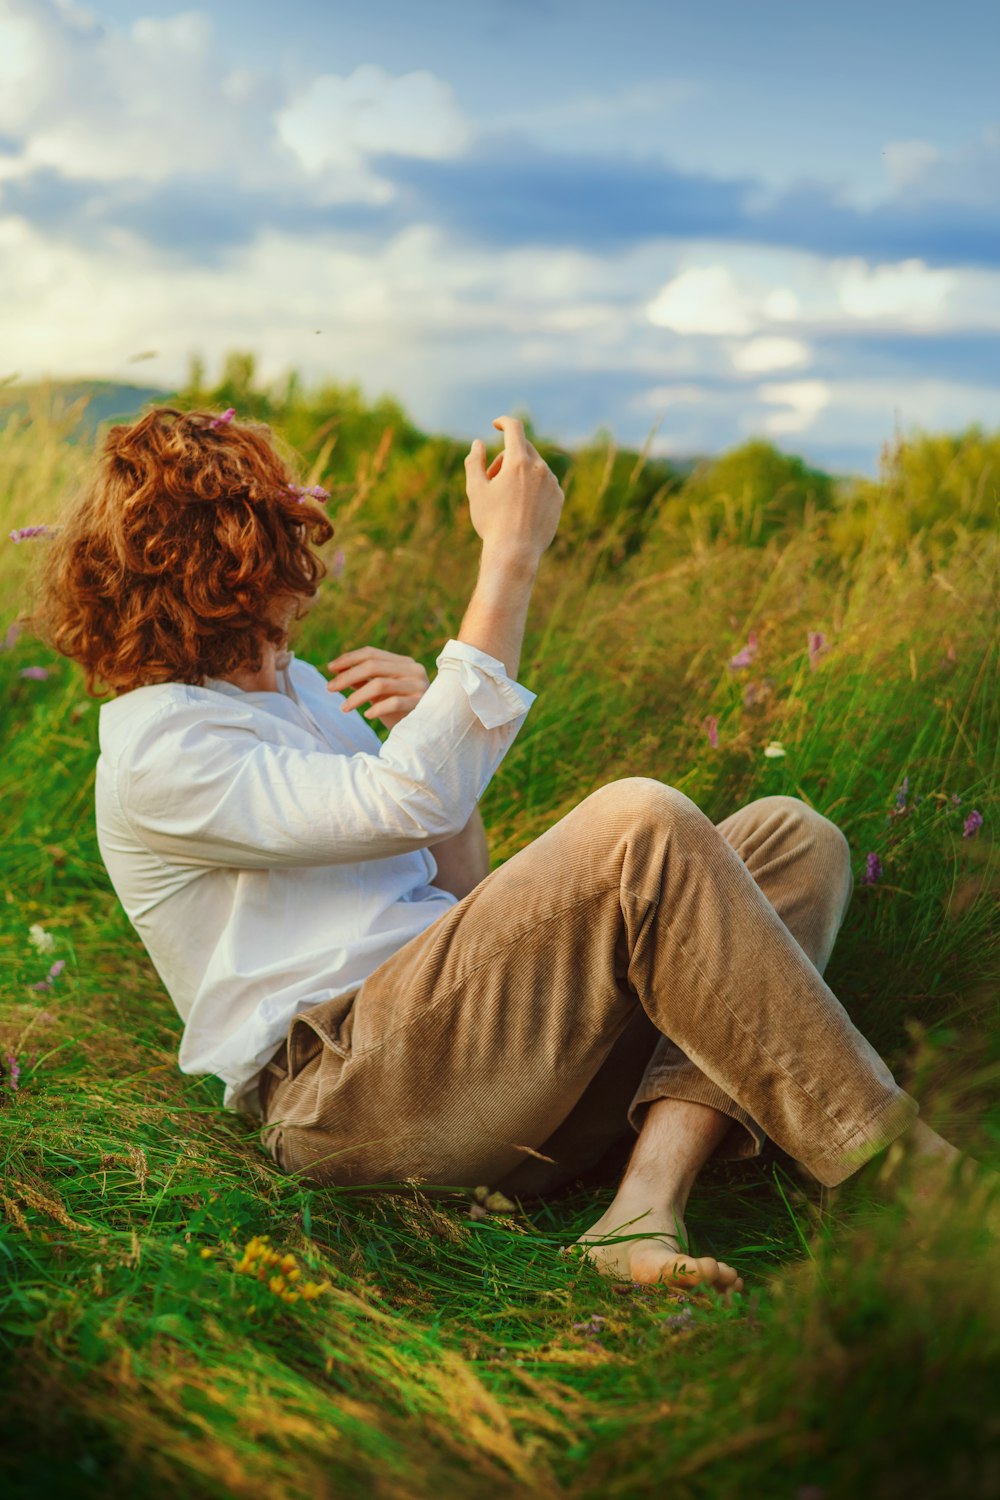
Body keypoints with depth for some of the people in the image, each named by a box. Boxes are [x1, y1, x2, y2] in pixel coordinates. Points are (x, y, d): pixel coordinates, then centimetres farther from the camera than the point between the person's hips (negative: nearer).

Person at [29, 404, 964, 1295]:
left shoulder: (290, 686, 24)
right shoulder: (154, 754, -4)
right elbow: (408, 804, -20)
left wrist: (431, 726, 1)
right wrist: (510, 559, -16)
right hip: (341, 1086, -8)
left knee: (792, 840, -7)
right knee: (641, 826, -28)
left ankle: (647, 1202, -24)